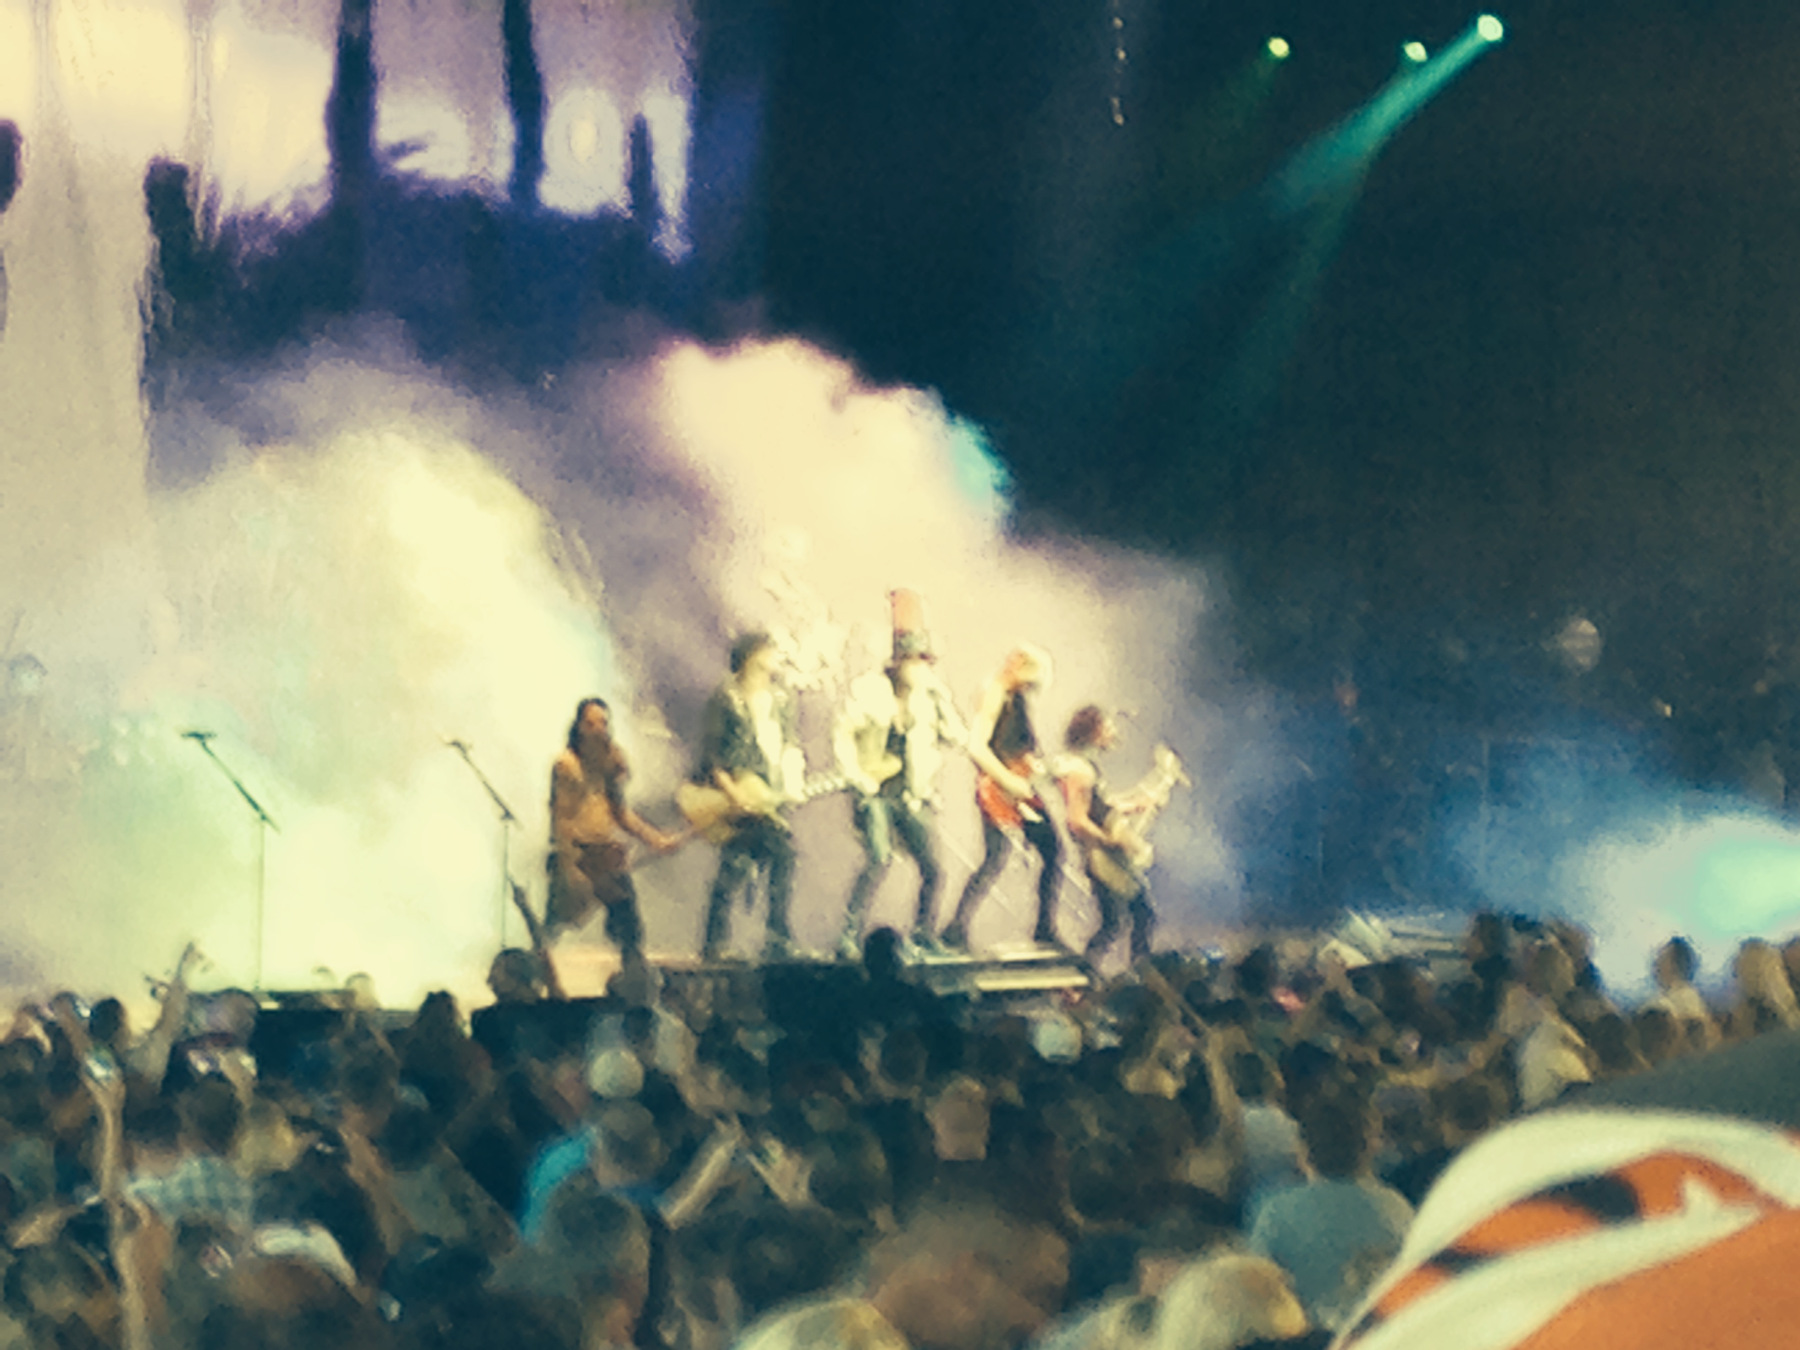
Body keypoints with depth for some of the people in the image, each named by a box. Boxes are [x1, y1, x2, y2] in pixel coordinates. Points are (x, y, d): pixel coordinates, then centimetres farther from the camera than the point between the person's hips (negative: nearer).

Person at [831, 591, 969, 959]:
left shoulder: (930, 695, 5)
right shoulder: (870, 690, -8)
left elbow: (960, 738, -2)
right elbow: (842, 734, -8)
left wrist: (940, 700, -11)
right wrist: (857, 778, -13)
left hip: (912, 798, 5)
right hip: (876, 793, -5)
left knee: (932, 869, -2)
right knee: (879, 859, -23)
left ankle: (923, 933, 18)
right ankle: (850, 935, -17)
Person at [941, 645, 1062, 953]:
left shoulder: (1019, 698, 14)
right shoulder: (994, 696, -14)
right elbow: (976, 747, -23)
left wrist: (1037, 765, 7)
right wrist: (1009, 781, -22)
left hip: (1022, 787, 9)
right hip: (999, 792, -9)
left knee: (1053, 852, 9)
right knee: (995, 860, -11)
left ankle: (1046, 930, 19)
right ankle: (956, 932, -6)